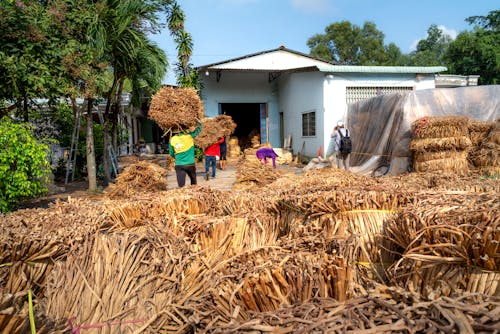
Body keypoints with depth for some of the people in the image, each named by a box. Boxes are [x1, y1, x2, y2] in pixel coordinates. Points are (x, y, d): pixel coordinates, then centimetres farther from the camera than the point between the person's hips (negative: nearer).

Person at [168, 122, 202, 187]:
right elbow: (199, 128, 8)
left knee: (181, 185, 0)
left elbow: (171, 154, 9)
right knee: (193, 182, 22)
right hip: (190, 164, -1)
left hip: (179, 165, 1)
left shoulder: (172, 140, -1)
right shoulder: (189, 136, -6)